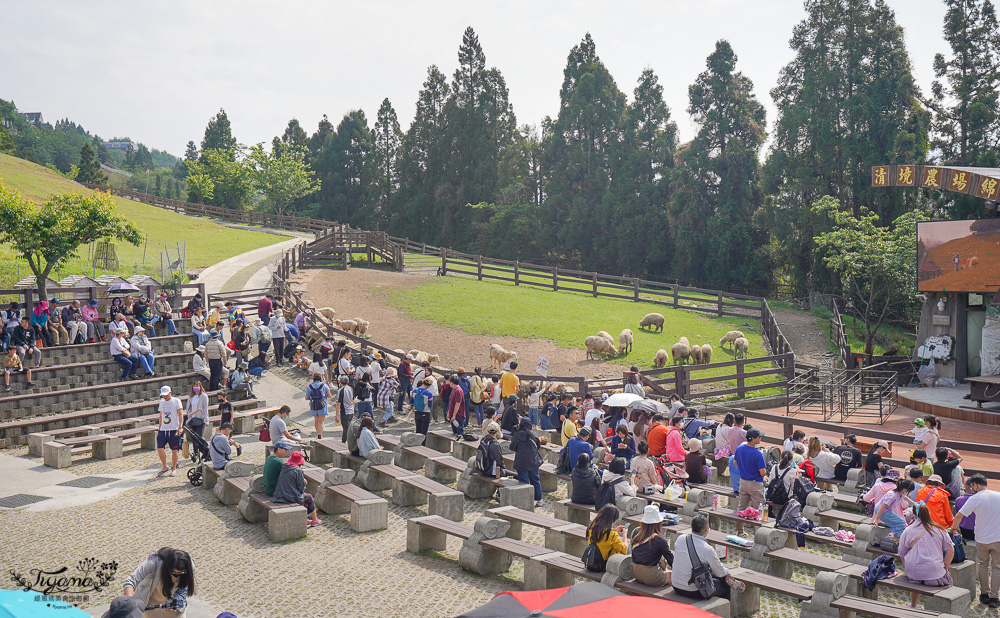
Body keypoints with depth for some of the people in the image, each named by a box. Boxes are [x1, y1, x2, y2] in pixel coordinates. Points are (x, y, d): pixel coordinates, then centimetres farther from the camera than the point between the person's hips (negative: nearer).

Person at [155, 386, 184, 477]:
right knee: (159, 449, -5)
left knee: (174, 450, 2)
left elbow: (180, 415, -5)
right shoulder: (161, 403, 15)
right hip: (163, 430, 5)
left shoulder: (176, 401, -1)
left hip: (174, 429, -4)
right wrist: (159, 428, 18)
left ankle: (174, 469, 14)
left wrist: (180, 427, -15)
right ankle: (164, 467, 13)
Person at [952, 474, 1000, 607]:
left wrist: (954, 527, 5)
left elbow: (959, 515, -10)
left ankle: (984, 594, 21)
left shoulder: (975, 499, -9)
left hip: (982, 539, -1)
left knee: (983, 565, 17)